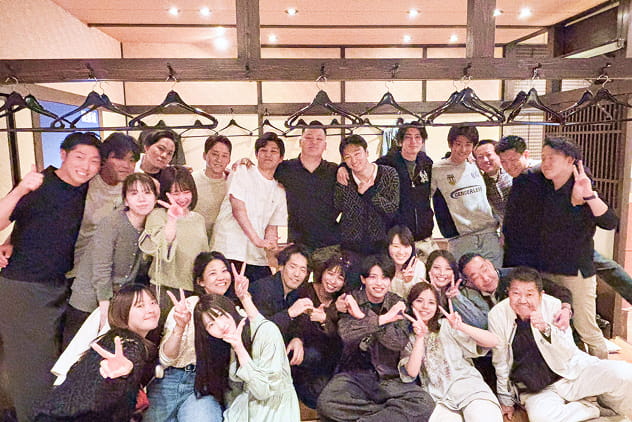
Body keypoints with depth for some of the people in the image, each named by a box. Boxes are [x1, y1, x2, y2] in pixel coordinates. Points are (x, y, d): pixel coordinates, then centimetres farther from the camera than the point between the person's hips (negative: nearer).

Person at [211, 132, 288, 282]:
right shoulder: (242, 173, 3)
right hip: (230, 253, -4)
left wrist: (272, 250, -6)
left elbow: (272, 227, 15)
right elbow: (238, 209, -9)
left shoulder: (279, 192, 17)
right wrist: (257, 240, -18)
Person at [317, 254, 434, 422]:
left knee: (424, 404, -24)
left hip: (389, 378, 1)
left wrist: (363, 317, -18)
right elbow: (346, 334, -17)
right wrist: (382, 319, -20)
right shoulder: (351, 299, 1)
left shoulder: (397, 304, 5)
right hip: (354, 373, -1)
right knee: (327, 403, -30)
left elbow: (400, 342, -11)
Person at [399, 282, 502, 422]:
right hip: (437, 398, 1)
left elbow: (493, 341, -2)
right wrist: (420, 337, -15)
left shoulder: (446, 326, 6)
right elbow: (411, 374, -5)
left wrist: (460, 326, -17)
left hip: (469, 386, 0)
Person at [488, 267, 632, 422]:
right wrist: (506, 400, 4)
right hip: (537, 389, 0)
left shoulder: (553, 306, -12)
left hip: (570, 372, 1)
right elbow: (501, 363, -3)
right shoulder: (497, 315, -13)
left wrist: (547, 329, -30)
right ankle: (593, 409, -6)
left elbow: (568, 354, -12)